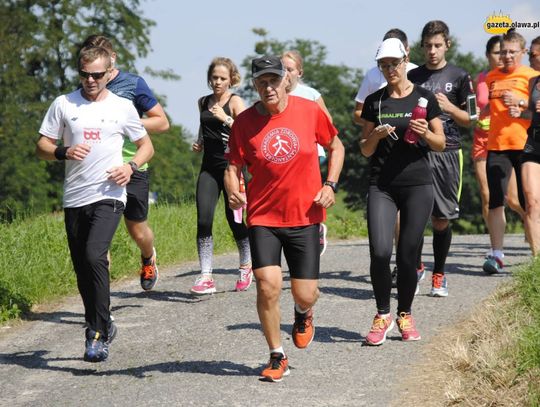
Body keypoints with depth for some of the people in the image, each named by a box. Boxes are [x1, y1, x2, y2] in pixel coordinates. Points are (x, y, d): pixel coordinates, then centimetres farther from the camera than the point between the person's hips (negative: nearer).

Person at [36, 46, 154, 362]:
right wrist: (64, 152, -13)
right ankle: (102, 328, 27)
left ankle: (99, 333, -17)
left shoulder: (122, 107, 5)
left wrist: (131, 166, -6)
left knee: (94, 256, -23)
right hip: (74, 199, 3)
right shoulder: (63, 104, 7)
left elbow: (146, 146, 15)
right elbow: (42, 147, 8)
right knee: (82, 269, 9)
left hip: (108, 196, -3)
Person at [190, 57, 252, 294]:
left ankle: (246, 266, 30)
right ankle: (206, 277, -12)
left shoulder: (235, 102, -3)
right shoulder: (204, 102, 13)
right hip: (209, 166, 4)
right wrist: (199, 143, 11)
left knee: (234, 218, 3)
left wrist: (225, 118, -25)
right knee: (203, 219, -10)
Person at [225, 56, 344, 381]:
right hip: (263, 218, 0)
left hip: (305, 217, 0)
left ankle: (304, 313, 40)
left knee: (305, 294, 0)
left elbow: (336, 147, 11)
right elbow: (234, 165, 1)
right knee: (268, 285, -16)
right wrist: (233, 191, -21)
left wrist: (331, 185, -2)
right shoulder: (245, 121, -4)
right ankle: (277, 357, 4)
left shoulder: (310, 111, -3)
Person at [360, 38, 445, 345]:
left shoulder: (424, 98, 3)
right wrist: (377, 135, -11)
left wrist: (426, 134, -13)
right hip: (381, 185, 1)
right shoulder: (374, 101, 7)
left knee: (408, 255, -1)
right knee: (380, 251, -13)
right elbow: (365, 150, 10)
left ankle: (405, 315, 19)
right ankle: (383, 315, 4)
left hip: (418, 185, -1)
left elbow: (441, 143, 7)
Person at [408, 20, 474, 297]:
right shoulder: (412, 77, 11)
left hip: (447, 152, -1)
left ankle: (439, 275, 17)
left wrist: (449, 108, -10)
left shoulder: (459, 77, 5)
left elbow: (468, 120, 7)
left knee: (441, 219, 2)